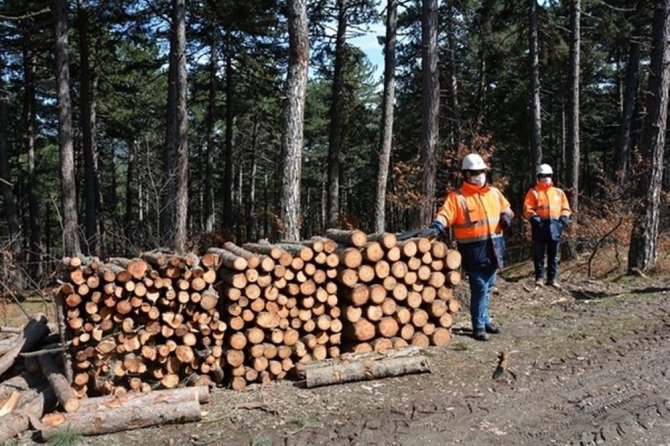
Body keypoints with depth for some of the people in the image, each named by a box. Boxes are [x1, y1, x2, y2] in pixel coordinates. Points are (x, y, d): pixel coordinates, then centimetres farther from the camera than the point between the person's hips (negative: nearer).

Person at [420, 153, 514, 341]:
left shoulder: (494, 193, 12)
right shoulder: (457, 197, -6)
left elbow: (505, 208, 25)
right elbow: (445, 214, -18)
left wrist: (506, 216, 3)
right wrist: (436, 226, -37)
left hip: (493, 247, 6)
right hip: (474, 250, -6)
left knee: (488, 286, 17)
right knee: (479, 287, -7)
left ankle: (485, 320, 31)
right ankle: (479, 326, 3)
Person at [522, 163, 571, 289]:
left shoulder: (559, 192, 15)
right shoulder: (533, 192, 4)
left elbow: (565, 208, 15)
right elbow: (528, 209, -4)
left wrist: (562, 220, -2)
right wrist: (535, 219, -17)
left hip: (555, 227, 3)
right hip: (540, 226, -3)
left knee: (553, 255, 7)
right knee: (539, 254, 0)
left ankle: (552, 278, 13)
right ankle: (539, 277, 7)